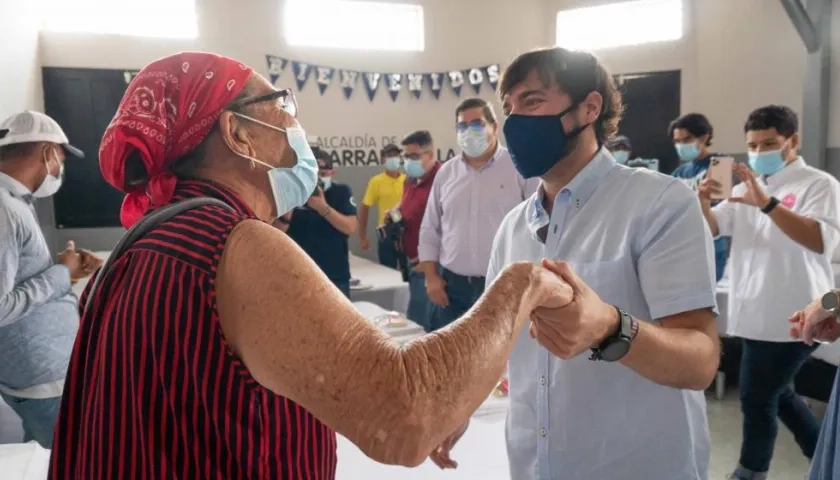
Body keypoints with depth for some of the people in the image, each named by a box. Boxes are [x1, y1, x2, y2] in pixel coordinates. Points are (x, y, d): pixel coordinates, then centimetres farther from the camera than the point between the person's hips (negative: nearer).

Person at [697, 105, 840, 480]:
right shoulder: (746, 186, 13)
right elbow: (712, 229, 7)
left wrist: (768, 203, -34)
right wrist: (702, 202, -15)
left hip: (790, 318, -7)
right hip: (754, 315, 8)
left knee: (756, 397, 0)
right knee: (776, 394, 19)